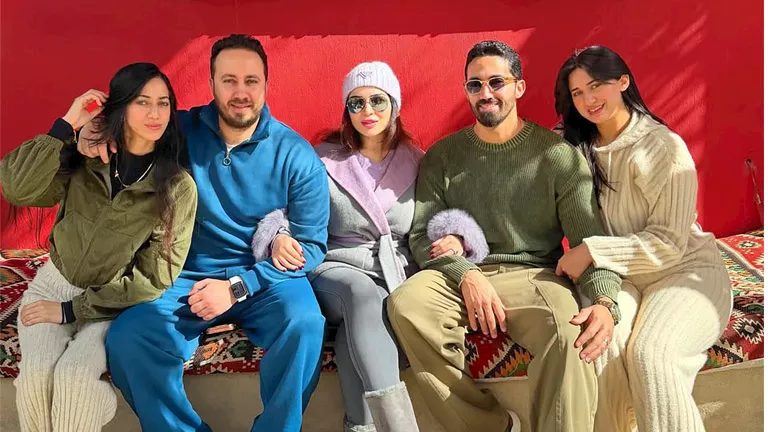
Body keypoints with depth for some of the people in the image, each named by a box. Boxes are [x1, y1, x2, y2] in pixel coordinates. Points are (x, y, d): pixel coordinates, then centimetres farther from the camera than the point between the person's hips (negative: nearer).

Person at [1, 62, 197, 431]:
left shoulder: (178, 188, -12)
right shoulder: (84, 156, -4)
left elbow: (154, 280, -11)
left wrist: (70, 309, -13)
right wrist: (67, 124, -19)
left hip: (115, 303, -2)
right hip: (55, 282, 2)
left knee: (72, 377, -27)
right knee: (36, 375, -23)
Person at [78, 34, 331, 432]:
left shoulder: (297, 156, -6)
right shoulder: (181, 131, -1)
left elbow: (311, 244, -8)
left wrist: (237, 287, -17)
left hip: (264, 278, -1)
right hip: (187, 275, 2)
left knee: (304, 325, -33)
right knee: (127, 339, -24)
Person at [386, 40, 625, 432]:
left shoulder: (558, 154, 3)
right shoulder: (442, 157, 10)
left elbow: (589, 238, -2)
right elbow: (422, 235, 4)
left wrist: (604, 302, -21)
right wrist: (466, 275, -16)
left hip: (533, 277, -2)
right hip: (460, 276, 3)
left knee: (570, 334, -36)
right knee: (406, 304, -30)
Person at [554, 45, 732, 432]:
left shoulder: (660, 146, -8)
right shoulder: (582, 149, 11)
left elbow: (669, 244, -13)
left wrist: (591, 251, -19)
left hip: (685, 273, -4)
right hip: (624, 280, 4)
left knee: (648, 353, -33)